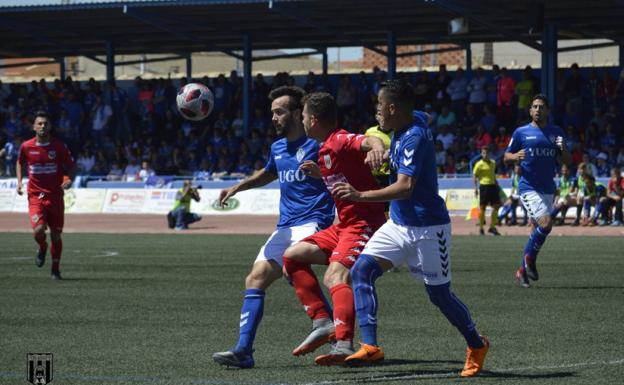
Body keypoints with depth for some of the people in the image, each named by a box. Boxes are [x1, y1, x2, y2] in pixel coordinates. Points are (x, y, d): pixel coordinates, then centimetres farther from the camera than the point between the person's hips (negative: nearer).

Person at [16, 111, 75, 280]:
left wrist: (68, 179, -14)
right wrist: (19, 182, 6)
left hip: (55, 196, 0)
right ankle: (42, 248, 17)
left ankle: (56, 269, 22)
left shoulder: (59, 146, -4)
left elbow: (71, 166, 6)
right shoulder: (26, 147, -1)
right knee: (38, 230, -19)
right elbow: (20, 163, 19)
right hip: (35, 196, 0)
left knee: (56, 235, 3)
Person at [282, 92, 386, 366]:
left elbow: (370, 141, -34)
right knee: (293, 256, 9)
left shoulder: (340, 141, -13)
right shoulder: (325, 149, 16)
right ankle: (322, 322, 2)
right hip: (343, 225, 11)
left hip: (364, 223, -11)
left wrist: (375, 148, -57)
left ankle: (344, 345, -44)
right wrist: (318, 174, 15)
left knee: (335, 276, -29)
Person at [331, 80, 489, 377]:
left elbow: (405, 187, -34)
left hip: (427, 229, -9)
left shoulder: (414, 138, -23)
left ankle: (476, 346, 28)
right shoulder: (417, 120, 4)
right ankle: (370, 346, -15)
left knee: (439, 295, 4)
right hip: (398, 224, 9)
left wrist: (361, 196, -39)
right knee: (362, 271, -10)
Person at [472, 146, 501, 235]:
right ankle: (481, 228, 8)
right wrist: (476, 188, -13)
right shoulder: (479, 164, -5)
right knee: (482, 208, -2)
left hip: (492, 185, 6)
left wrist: (496, 185, 23)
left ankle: (492, 227, 8)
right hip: (484, 186, -6)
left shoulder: (493, 163, 13)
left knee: (496, 206, 0)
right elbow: (474, 176, -4)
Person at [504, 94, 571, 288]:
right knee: (546, 223, -22)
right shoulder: (521, 132, 1)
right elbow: (506, 156, 5)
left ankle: (522, 270, 22)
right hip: (529, 187, -5)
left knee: (539, 230, 8)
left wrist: (563, 149, -13)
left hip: (548, 189, 5)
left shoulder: (556, 132, 9)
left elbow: (567, 161, 10)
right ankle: (530, 258, -1)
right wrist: (516, 156, -17)